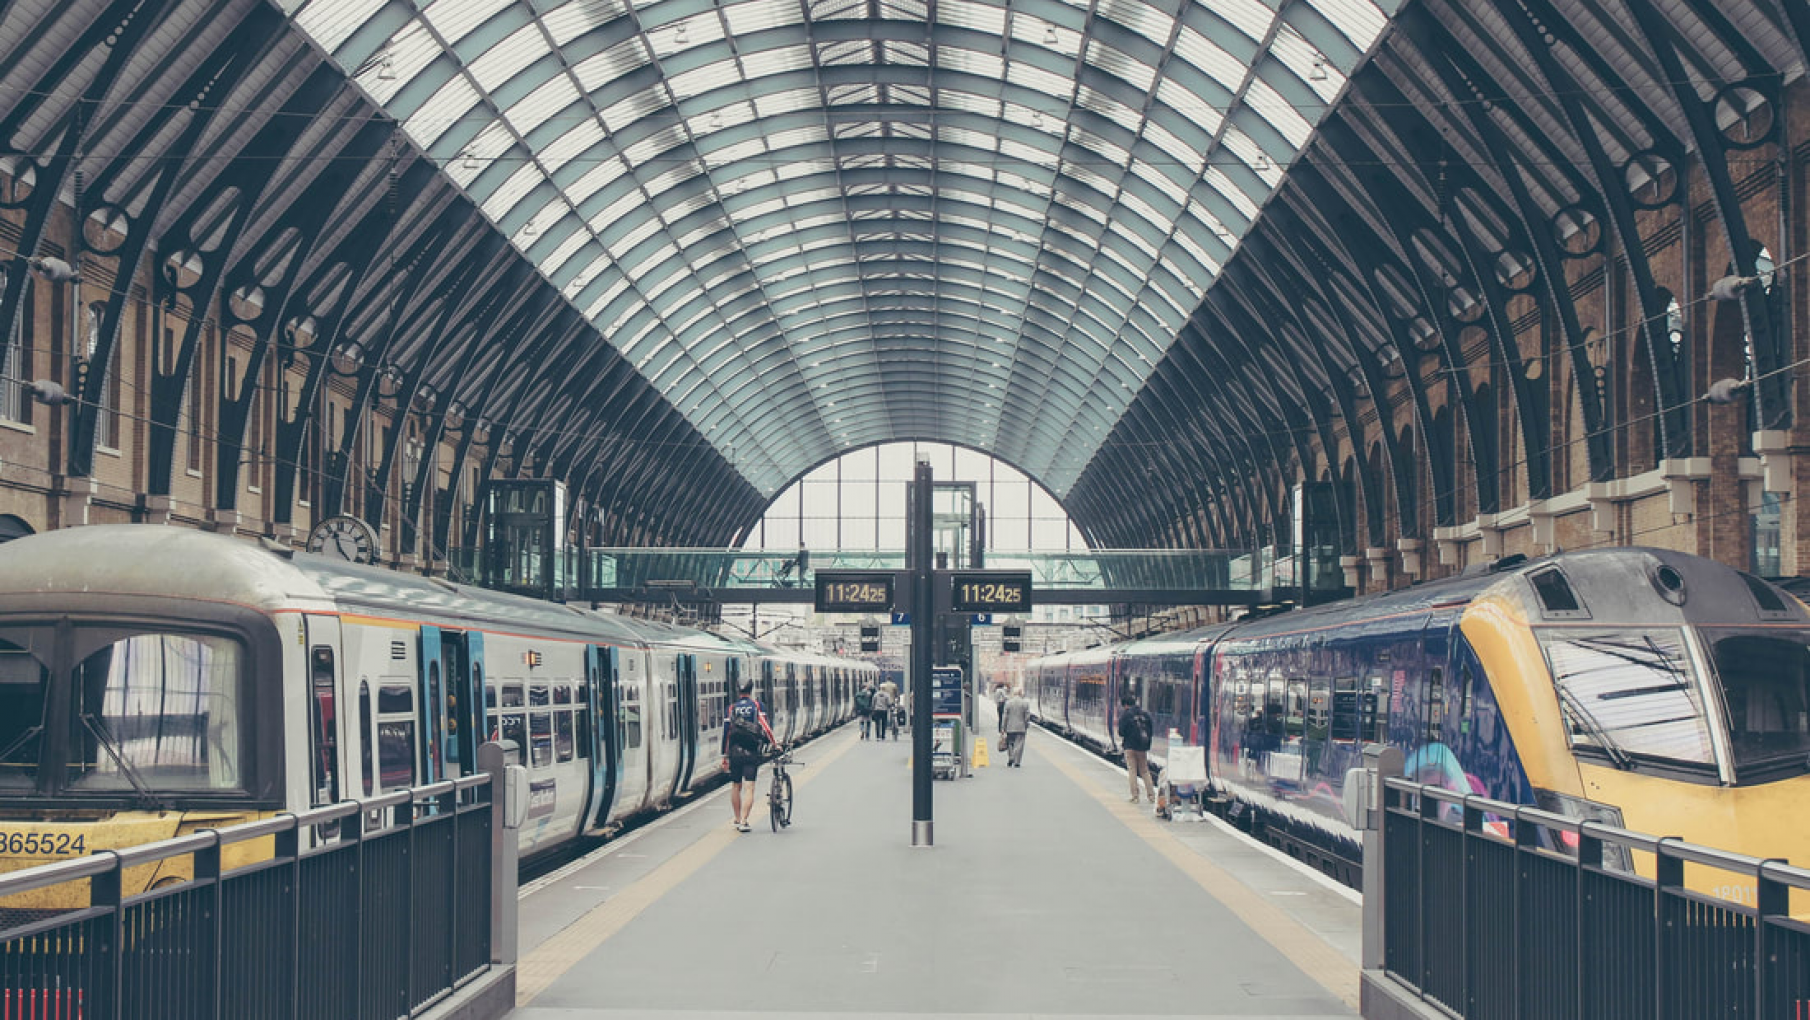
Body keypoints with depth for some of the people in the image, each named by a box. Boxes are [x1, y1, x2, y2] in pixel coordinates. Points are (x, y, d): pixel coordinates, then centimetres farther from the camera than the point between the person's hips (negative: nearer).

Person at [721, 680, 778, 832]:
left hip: (734, 752, 3)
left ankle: (737, 819, 25)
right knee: (749, 788, -5)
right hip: (751, 753, -3)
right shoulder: (757, 706, 1)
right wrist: (775, 742, -2)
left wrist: (724, 756, 10)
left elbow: (726, 732, 5)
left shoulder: (732, 708, 7)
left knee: (736, 787, 17)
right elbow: (765, 727, -10)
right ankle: (743, 821, -14)